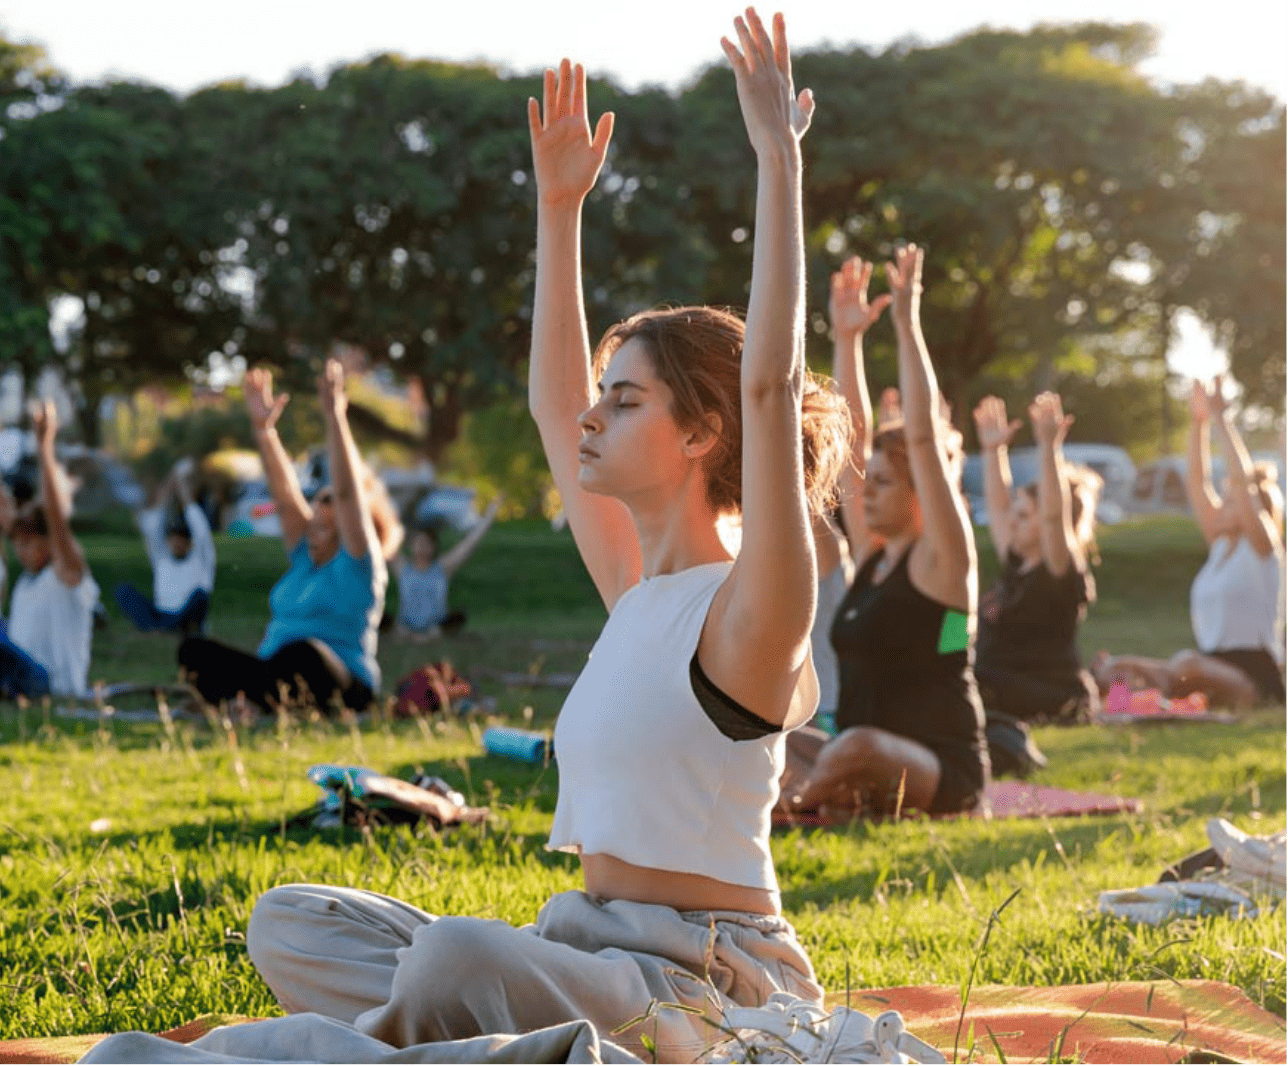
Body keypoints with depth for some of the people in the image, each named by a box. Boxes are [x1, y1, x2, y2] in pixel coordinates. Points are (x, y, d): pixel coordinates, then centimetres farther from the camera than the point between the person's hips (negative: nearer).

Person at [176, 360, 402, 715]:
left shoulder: (359, 564, 0)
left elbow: (348, 491, -11)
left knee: (303, 653, -42)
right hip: (274, 672, 8)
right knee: (194, 651, -12)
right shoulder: (305, 556, 20)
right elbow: (285, 495, 12)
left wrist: (334, 417, -19)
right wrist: (264, 429, 2)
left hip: (342, 688, -8)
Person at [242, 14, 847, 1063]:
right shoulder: (637, 588, 12)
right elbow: (553, 407, 23)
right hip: (591, 945, 9)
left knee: (462, 951, -36)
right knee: (290, 923, 3)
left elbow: (768, 380, -23)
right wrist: (559, 205, 22)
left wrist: (779, 157, -24)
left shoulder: (749, 608, -10)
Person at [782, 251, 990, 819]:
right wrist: (846, 339, 7)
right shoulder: (871, 553, 11)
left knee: (858, 748, -38)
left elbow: (924, 438, -19)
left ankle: (795, 800, -9)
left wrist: (907, 324, -19)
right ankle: (843, 795, -17)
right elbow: (853, 434, 12)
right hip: (872, 762, 8)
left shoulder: (940, 557, -9)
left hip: (942, 771, -8)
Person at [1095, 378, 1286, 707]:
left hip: (1254, 679, -7)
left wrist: (1222, 420, -13)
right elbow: (1196, 483, 17)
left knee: (1188, 664, -41)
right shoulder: (1221, 544, 20)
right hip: (1213, 666, 7)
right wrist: (1198, 423, 12)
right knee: (1119, 666, -18)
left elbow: (1243, 481, -14)